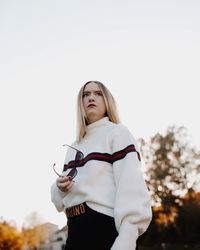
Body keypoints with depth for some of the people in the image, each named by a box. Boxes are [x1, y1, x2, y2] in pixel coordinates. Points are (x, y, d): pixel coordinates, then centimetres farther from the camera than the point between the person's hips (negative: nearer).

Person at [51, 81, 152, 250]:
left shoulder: (117, 133, -1)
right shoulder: (73, 147, 19)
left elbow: (131, 186, -14)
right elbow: (61, 198, 23)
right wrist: (60, 187, -2)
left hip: (106, 227, -6)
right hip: (76, 230, 6)